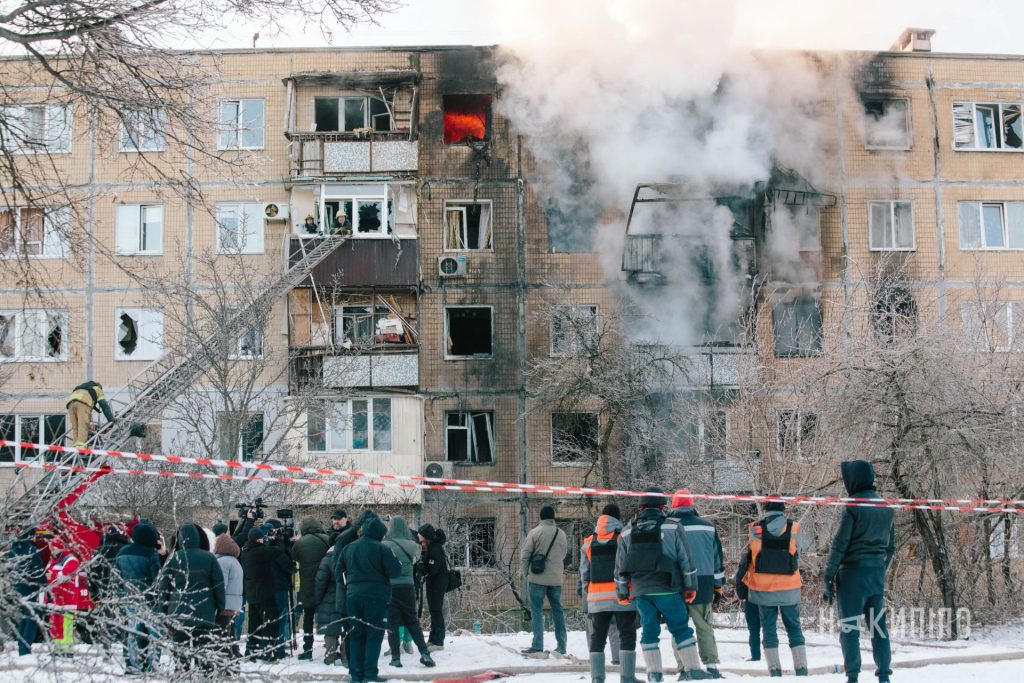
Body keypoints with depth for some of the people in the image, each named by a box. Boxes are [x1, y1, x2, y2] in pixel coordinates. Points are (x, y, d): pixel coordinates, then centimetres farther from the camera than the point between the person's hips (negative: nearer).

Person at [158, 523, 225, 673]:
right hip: (205, 615, 0)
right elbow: (219, 586, 3)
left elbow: (163, 587, 4)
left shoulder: (173, 558, 0)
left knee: (181, 654, 4)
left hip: (179, 615, 0)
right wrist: (220, 609, 12)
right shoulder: (209, 558, 0)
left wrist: (164, 611, 12)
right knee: (203, 655, 3)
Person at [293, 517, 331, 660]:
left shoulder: (301, 542, -9)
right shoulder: (327, 540, -4)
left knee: (308, 619, 11)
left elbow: (293, 557, 6)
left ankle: (307, 649, 11)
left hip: (308, 589, -1)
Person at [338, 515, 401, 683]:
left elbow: (340, 571, 17)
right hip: (376, 596, -5)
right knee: (374, 635, 0)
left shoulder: (348, 549, 9)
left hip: (353, 596, 5)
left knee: (356, 635, 11)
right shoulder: (381, 549, -10)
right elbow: (395, 571, -10)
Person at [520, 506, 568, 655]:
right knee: (557, 610, 12)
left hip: (537, 578, -4)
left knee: (537, 610, -1)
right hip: (556, 578, 4)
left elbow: (524, 554, -6)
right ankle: (561, 646, 14)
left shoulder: (535, 532, -8)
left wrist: (527, 571, 7)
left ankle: (537, 645, -7)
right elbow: (563, 555, 12)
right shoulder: (561, 534, 6)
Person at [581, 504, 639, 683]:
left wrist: (586, 603, 18)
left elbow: (584, 575, 12)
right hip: (623, 597, -3)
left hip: (597, 599, 3)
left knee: (597, 637, 11)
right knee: (627, 635, 3)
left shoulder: (588, 543, 10)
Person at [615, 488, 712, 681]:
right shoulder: (673, 527, -1)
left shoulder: (627, 532, 9)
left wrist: (622, 592, 19)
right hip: (667, 589, -3)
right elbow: (686, 560, -1)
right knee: (681, 628, 4)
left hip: (640, 591, 3)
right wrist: (691, 586, 7)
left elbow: (620, 566, 12)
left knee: (649, 630, 9)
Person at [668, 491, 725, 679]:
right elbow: (718, 559, 12)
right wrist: (718, 587, 18)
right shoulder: (708, 527, 8)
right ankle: (711, 666, 2)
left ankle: (685, 667, 0)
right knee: (705, 627, 9)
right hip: (703, 585, 2)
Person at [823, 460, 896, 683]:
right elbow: (890, 547, 15)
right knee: (878, 626, 10)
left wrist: (829, 577, -8)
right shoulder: (886, 508, 10)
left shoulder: (853, 507, -11)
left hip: (853, 572, -6)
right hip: (877, 572, 6)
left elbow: (839, 545, -12)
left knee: (849, 627, -1)